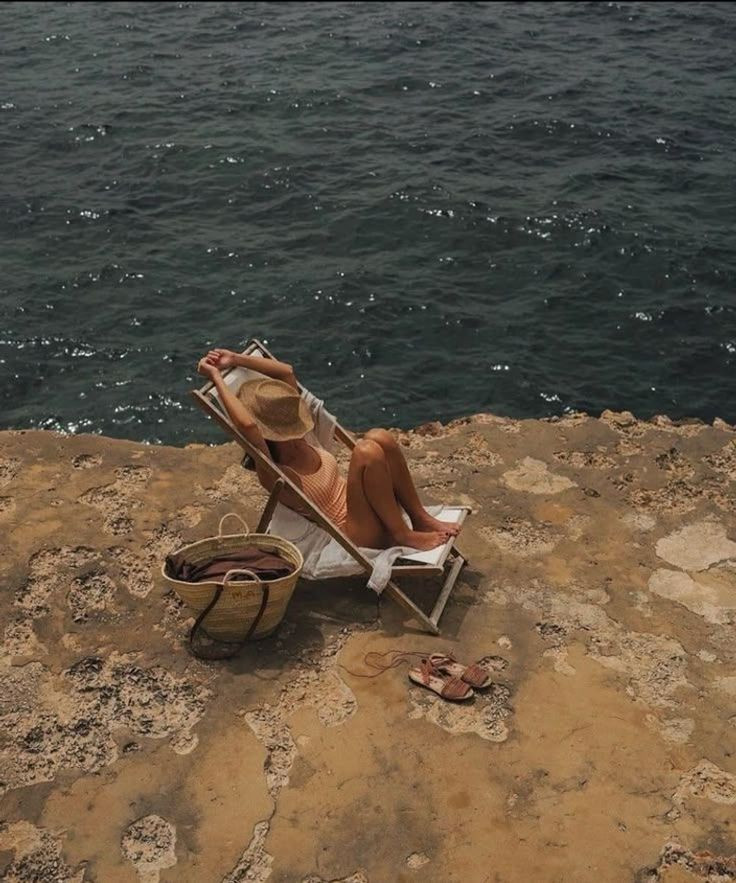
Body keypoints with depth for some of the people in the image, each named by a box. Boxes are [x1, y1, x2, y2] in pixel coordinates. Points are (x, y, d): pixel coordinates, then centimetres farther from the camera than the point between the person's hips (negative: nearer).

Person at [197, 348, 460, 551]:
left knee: (378, 438, -15)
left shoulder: (299, 443, 1)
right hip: (361, 539, -8)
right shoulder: (272, 474, -21)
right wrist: (216, 376, -34)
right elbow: (247, 425, -41)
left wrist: (235, 359, -3)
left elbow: (287, 371, 4)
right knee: (367, 452, -29)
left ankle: (420, 518, -5)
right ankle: (402, 534, -18)